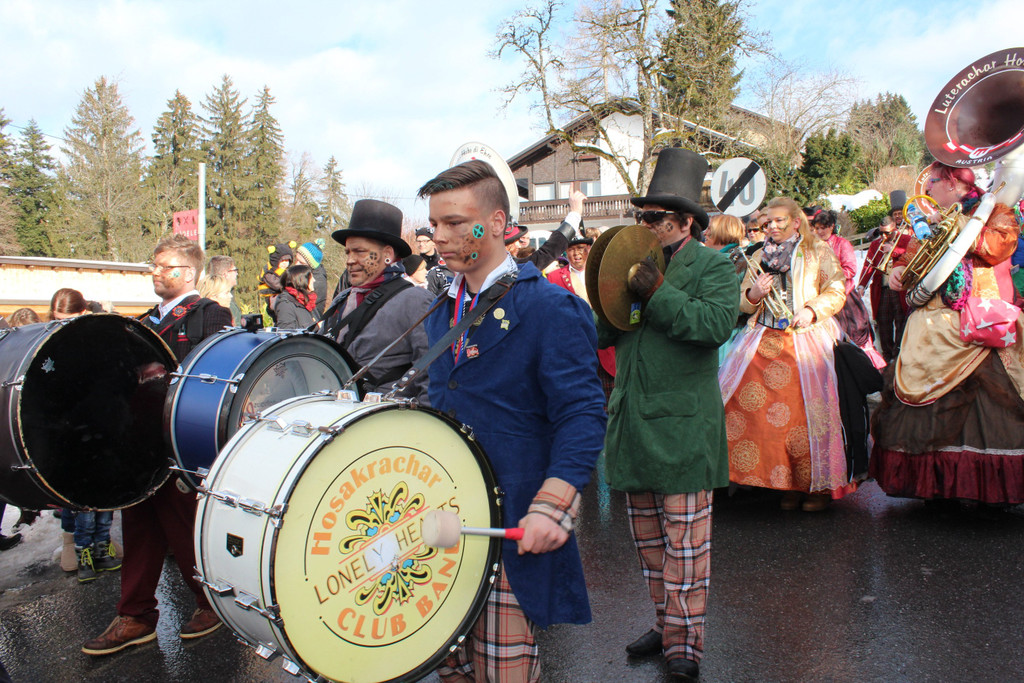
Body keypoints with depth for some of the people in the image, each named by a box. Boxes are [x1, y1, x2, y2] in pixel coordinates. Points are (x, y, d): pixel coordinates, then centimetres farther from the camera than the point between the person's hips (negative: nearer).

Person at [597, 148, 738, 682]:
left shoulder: (712, 267, 0)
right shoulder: (636, 264, 17)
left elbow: (716, 323, -19)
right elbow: (600, 334, 12)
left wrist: (657, 293, -20)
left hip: (681, 427, -6)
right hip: (633, 425, 6)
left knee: (684, 541, -1)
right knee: (647, 538, 14)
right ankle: (665, 623, 28)